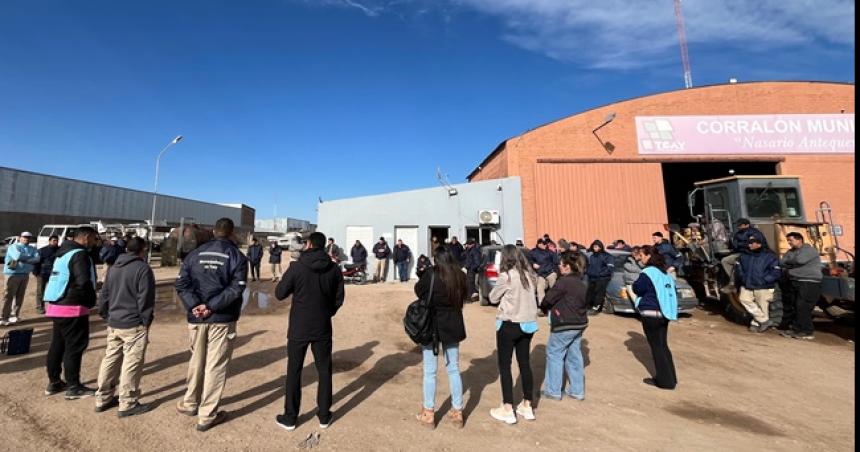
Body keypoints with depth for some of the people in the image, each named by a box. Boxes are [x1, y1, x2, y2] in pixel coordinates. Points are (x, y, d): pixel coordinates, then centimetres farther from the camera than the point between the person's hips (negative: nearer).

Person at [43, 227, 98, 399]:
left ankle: (54, 382, 28)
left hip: (57, 305, 10)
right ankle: (74, 387, 7)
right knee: (75, 346, -1)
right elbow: (84, 282, -25)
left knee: (58, 344, 17)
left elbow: (63, 279, 16)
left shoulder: (64, 252, 15)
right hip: (73, 307, -10)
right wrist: (91, 301, -9)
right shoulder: (80, 255, -16)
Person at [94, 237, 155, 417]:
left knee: (110, 360, 18)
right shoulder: (143, 268, -14)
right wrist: (146, 321, -6)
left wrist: (107, 316, 22)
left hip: (113, 324, 8)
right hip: (134, 325, -8)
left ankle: (103, 399, 27)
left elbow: (104, 294, 15)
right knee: (131, 364, 0)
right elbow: (145, 298, -16)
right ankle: (128, 404, 7)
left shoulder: (113, 267, 11)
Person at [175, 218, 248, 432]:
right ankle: (207, 416, 15)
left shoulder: (195, 254, 7)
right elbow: (236, 288, -17)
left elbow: (182, 284, -1)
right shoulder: (237, 256, -7)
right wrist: (211, 306, -14)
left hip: (196, 318, 4)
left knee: (196, 362, 22)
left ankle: (190, 403, 38)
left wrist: (194, 306, -9)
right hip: (222, 319, -4)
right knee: (215, 366, 6)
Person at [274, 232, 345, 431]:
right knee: (324, 371, 14)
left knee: (294, 372, 14)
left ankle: (290, 418, 25)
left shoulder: (297, 267, -14)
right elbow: (339, 299, 0)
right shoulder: (334, 269, -6)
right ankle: (324, 416, 24)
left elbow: (280, 293, -6)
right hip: (323, 328, 2)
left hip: (298, 329, -1)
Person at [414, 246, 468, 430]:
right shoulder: (460, 276, -6)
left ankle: (428, 414, 23)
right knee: (454, 370, 16)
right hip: (452, 326, 4)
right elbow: (464, 295, 8)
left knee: (430, 372, 11)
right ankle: (457, 412, 28)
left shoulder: (432, 274, -18)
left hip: (431, 326, -4)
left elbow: (418, 291, -3)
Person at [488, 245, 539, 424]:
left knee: (505, 365, 7)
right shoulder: (530, 274, 2)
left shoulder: (506, 276, -16)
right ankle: (527, 406, 28)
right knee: (525, 363, 17)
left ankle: (508, 410, 14)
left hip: (509, 324, -6)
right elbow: (531, 294, 12)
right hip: (528, 323, 6)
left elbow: (493, 298, -5)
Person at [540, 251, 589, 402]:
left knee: (554, 355, 4)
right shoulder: (580, 282, 10)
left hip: (565, 325, -9)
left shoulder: (564, 281, -18)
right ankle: (577, 391, 25)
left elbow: (549, 298, -15)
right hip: (579, 323, 9)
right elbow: (585, 302, 18)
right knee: (574, 356, 16)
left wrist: (544, 308, 5)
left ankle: (553, 390, 12)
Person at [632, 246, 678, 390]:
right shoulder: (664, 272, 10)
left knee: (656, 347, 2)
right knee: (663, 345, 17)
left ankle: (665, 381, 10)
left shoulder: (647, 273, -16)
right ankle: (670, 377, 25)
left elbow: (637, 289, -7)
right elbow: (671, 287, 20)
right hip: (664, 312, 9)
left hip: (651, 314, -8)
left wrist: (637, 281, 8)